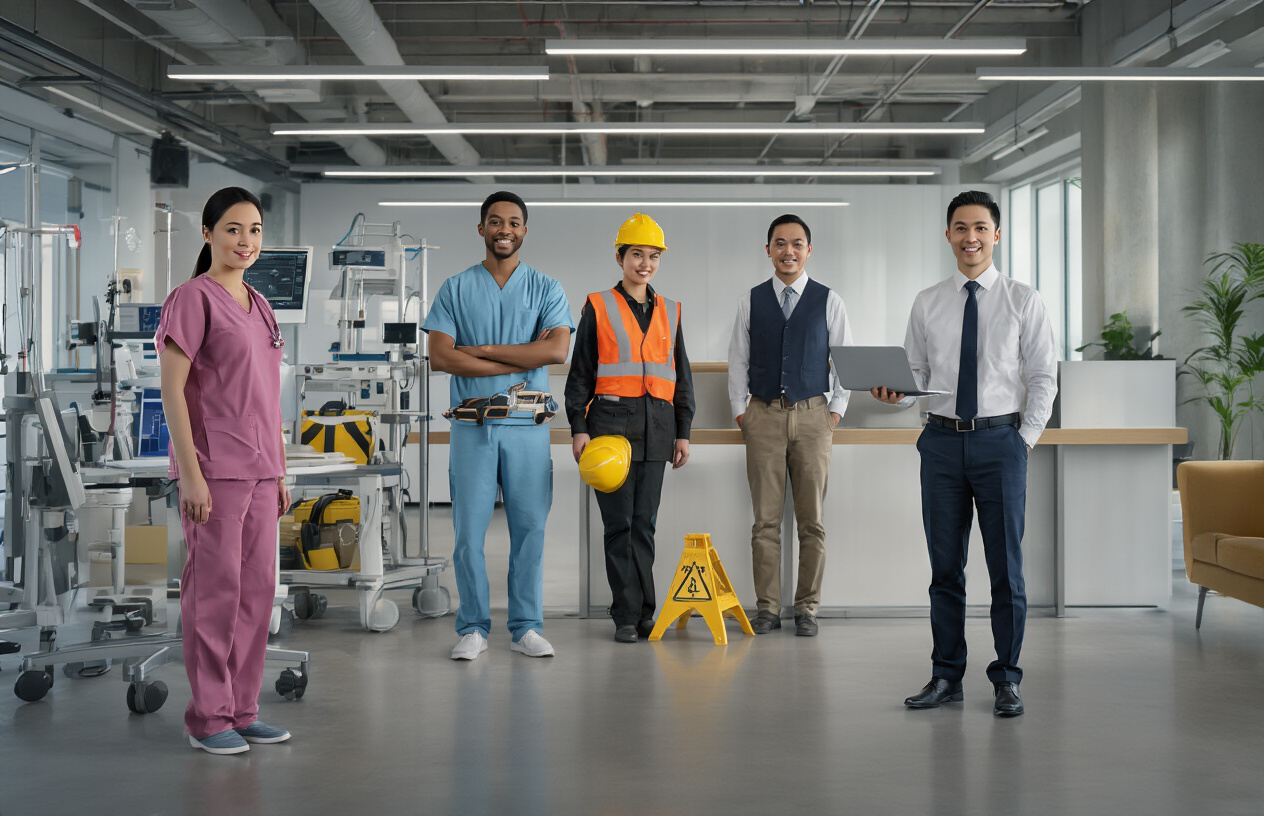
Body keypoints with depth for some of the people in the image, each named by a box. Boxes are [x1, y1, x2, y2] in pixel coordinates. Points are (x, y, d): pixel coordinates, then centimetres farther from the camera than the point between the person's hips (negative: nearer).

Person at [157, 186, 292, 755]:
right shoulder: (193, 298, -7)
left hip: (258, 470, 8)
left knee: (257, 590, 9)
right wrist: (190, 471, -18)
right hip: (213, 468, -8)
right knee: (215, 590, -3)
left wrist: (279, 471, 17)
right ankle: (208, 718, 7)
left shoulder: (258, 306, 16)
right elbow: (171, 388, -12)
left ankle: (241, 710, 19)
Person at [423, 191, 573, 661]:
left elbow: (557, 349, -8)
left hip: (528, 426, 0)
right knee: (469, 530, 0)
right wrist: (522, 359, -9)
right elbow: (440, 357, -5)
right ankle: (473, 629, 10)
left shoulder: (546, 289, 9)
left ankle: (526, 627, 13)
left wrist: (481, 349, -10)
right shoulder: (455, 289, 8)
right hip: (473, 424, 0)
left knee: (529, 528, 3)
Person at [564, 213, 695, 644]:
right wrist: (578, 427, -4)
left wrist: (683, 432, 11)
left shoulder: (669, 312, 14)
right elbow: (580, 372, 3)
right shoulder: (599, 307, 4)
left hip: (657, 424, 3)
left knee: (644, 522, 5)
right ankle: (627, 616, 3)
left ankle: (643, 613, 11)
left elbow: (681, 376, 16)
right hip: (612, 420, -3)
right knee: (620, 522, -2)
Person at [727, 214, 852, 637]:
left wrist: (836, 411, 1)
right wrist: (740, 411, 4)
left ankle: (807, 609, 11)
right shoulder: (752, 301, 7)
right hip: (764, 416, 0)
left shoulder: (828, 301, 5)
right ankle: (767, 608, 9)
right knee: (766, 519, 1)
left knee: (812, 520, 2)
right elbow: (738, 360, 10)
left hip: (812, 415, 0)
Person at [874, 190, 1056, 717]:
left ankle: (1006, 681, 13)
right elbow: (917, 372, 11)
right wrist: (894, 391, -10)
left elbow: (1043, 377, 2)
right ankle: (946, 676, 17)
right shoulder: (927, 303, 9)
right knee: (945, 565, 7)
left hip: (1000, 440, -2)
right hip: (942, 440, 2)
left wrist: (1026, 438, -5)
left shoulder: (1023, 300, 3)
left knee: (1006, 565, 2)